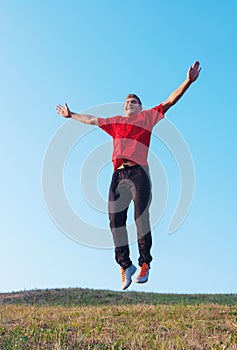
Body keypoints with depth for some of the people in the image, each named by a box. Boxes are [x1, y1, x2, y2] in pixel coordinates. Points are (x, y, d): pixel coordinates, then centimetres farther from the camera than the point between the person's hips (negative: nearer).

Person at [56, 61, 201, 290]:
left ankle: (144, 264, 1)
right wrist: (71, 115, 50)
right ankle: (125, 265, 6)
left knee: (141, 219, -9)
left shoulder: (146, 117, 18)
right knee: (115, 220, -3)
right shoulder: (114, 122, 27)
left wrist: (188, 81, 1)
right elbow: (91, 120, 40)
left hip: (139, 172, -4)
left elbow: (169, 101, 10)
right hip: (119, 174, 4)